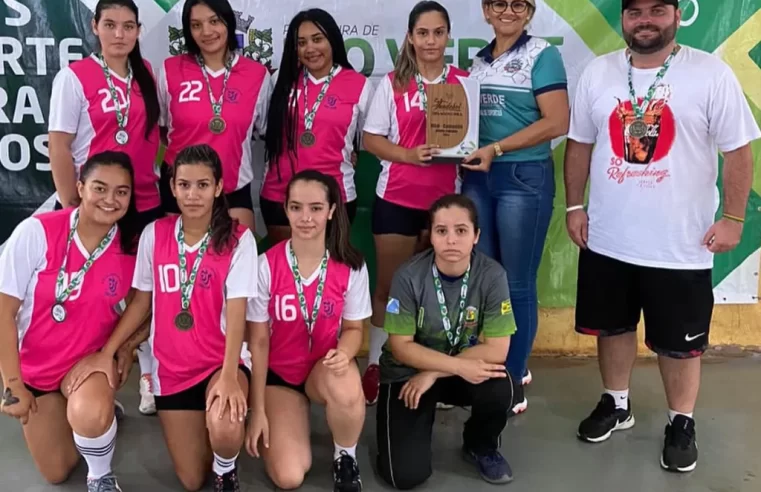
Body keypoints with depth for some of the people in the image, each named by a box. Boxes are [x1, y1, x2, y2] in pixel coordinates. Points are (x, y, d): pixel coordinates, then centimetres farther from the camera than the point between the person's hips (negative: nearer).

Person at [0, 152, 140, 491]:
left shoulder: (133, 247, -15)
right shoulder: (36, 232, -23)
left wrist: (126, 345, -11)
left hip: (91, 359, 0)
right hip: (34, 365, 1)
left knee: (90, 416, -35)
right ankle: (101, 411, 40)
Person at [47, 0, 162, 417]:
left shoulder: (146, 74, 7)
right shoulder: (73, 77, -8)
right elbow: (59, 147, -9)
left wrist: (161, 179, 8)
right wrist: (71, 206, -10)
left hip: (145, 203, 4)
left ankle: (150, 375, 26)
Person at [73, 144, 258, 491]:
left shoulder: (238, 238, -12)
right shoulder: (154, 234, -3)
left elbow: (236, 312, -18)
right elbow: (142, 301, 4)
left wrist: (229, 375, -31)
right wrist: (107, 352, -5)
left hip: (223, 361, -3)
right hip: (172, 367, 3)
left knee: (224, 426, -35)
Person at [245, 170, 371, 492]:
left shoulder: (351, 266, -11)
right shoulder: (266, 265, -15)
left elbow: (353, 328, 0)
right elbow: (259, 341, -9)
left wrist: (344, 353, -26)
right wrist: (258, 411, -8)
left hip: (326, 368, 0)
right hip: (279, 373, 0)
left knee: (347, 389, -39)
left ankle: (345, 457, -4)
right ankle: (279, 422, 22)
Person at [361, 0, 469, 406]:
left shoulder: (464, 82, 5)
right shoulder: (392, 83, 2)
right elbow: (371, 139, 0)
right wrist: (408, 154, -17)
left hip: (446, 198, 1)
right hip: (397, 198, -1)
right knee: (389, 284, 6)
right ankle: (376, 365, 19)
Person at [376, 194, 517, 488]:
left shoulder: (492, 276, -18)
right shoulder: (409, 276, -21)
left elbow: (497, 350, -19)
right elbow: (400, 347, -17)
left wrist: (433, 374, -21)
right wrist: (460, 366, -26)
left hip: (466, 369, 2)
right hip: (407, 372, -2)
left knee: (499, 389, -32)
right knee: (406, 475, -16)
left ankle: (481, 447, 3)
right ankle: (420, 422, 20)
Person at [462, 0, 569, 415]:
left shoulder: (542, 55, -4)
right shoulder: (478, 61, 14)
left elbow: (556, 122, -13)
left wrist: (496, 148, -17)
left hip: (525, 178, -6)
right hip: (478, 177, 6)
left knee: (517, 283, 2)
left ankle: (514, 380, 15)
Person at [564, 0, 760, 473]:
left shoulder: (711, 73, -8)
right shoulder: (598, 73, 2)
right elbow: (580, 144, 8)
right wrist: (575, 206, 5)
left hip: (680, 244, -3)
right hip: (607, 238, 3)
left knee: (679, 341, 10)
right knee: (613, 326, 18)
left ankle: (682, 423, 29)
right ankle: (617, 404, 38)